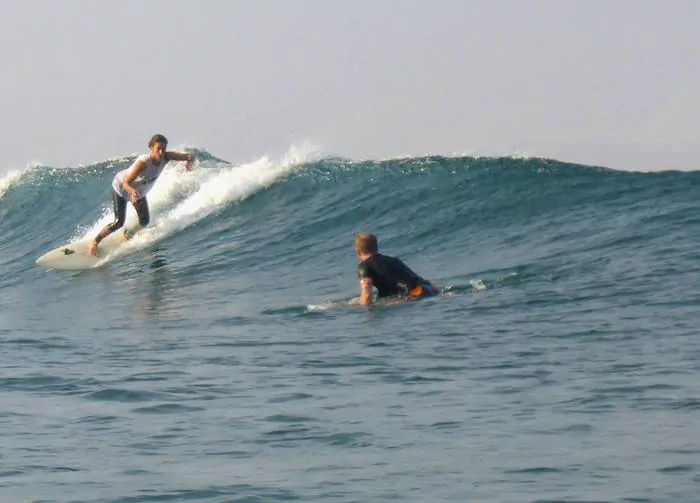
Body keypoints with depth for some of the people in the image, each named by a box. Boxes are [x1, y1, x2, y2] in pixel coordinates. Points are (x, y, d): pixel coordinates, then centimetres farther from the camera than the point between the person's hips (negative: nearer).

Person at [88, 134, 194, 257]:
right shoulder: (143, 162, -41)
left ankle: (128, 234, 37)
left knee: (145, 221, 5)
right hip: (121, 187, -6)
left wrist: (189, 161, -45)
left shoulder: (166, 157, -25)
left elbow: (189, 156, -21)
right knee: (119, 222, -12)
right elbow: (126, 183, -39)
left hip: (139, 191, 6)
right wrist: (132, 192, -61)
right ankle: (94, 242, 5)